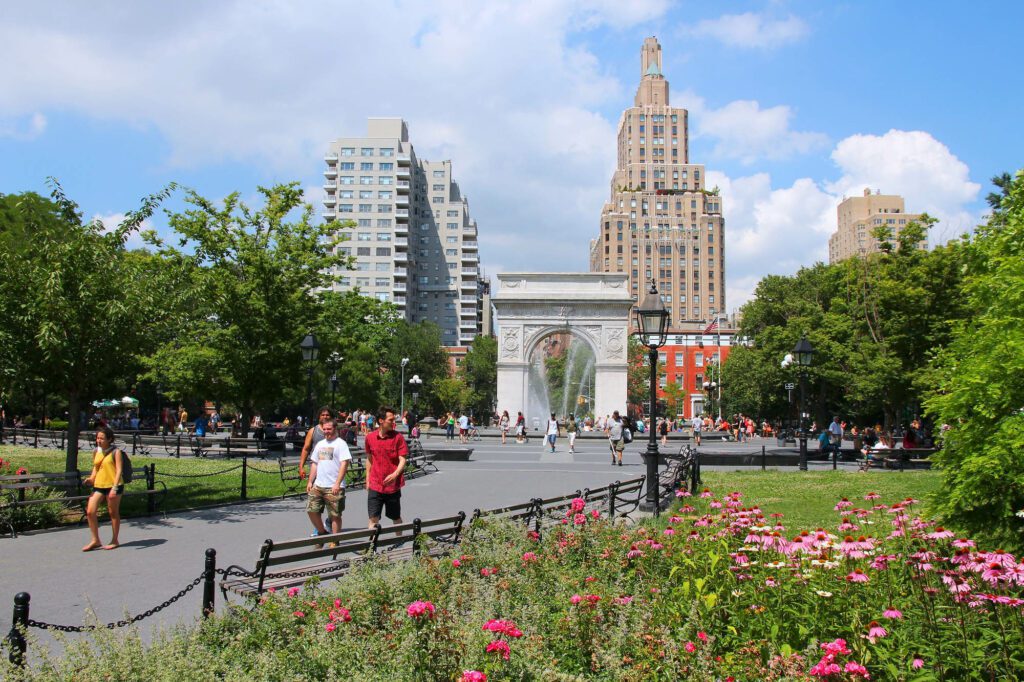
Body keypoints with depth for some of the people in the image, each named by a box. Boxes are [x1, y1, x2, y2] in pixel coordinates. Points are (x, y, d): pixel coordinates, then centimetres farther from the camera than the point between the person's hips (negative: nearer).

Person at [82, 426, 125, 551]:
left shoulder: (115, 452, -8)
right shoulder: (96, 451, 9)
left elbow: (119, 470, -12)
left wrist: (114, 488, -21)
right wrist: (91, 478, 1)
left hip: (112, 486, -5)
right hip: (98, 486, 6)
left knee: (113, 513, 6)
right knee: (90, 512, -3)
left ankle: (114, 541, 18)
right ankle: (95, 540, 10)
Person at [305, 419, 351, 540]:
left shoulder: (340, 444, -6)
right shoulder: (320, 444, 16)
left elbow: (344, 464, -13)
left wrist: (337, 484, -20)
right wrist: (310, 481, 12)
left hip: (334, 487, -6)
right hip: (318, 485, 6)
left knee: (335, 515, 0)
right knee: (311, 510, 2)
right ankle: (322, 532, 22)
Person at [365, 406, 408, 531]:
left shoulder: (398, 437, -7)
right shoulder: (370, 437, 0)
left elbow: (402, 460, -9)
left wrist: (395, 474, -26)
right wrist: (368, 479, 14)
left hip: (393, 485, -1)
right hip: (375, 486, 1)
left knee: (396, 518, 13)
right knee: (373, 518, -5)